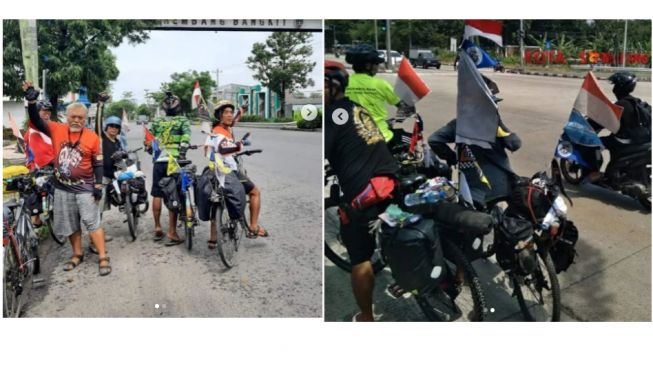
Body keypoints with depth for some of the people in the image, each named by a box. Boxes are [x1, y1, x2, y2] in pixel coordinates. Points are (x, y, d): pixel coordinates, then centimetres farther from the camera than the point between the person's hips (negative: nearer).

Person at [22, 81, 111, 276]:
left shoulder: (92, 137, -8)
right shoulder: (57, 130, -1)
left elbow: (98, 164, -4)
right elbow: (36, 121, -9)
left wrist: (98, 185, -9)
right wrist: (31, 101, -26)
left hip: (85, 188, -3)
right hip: (62, 188, 4)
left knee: (92, 222, -4)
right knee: (70, 225, 14)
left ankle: (103, 258, 1)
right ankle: (77, 254, 29)